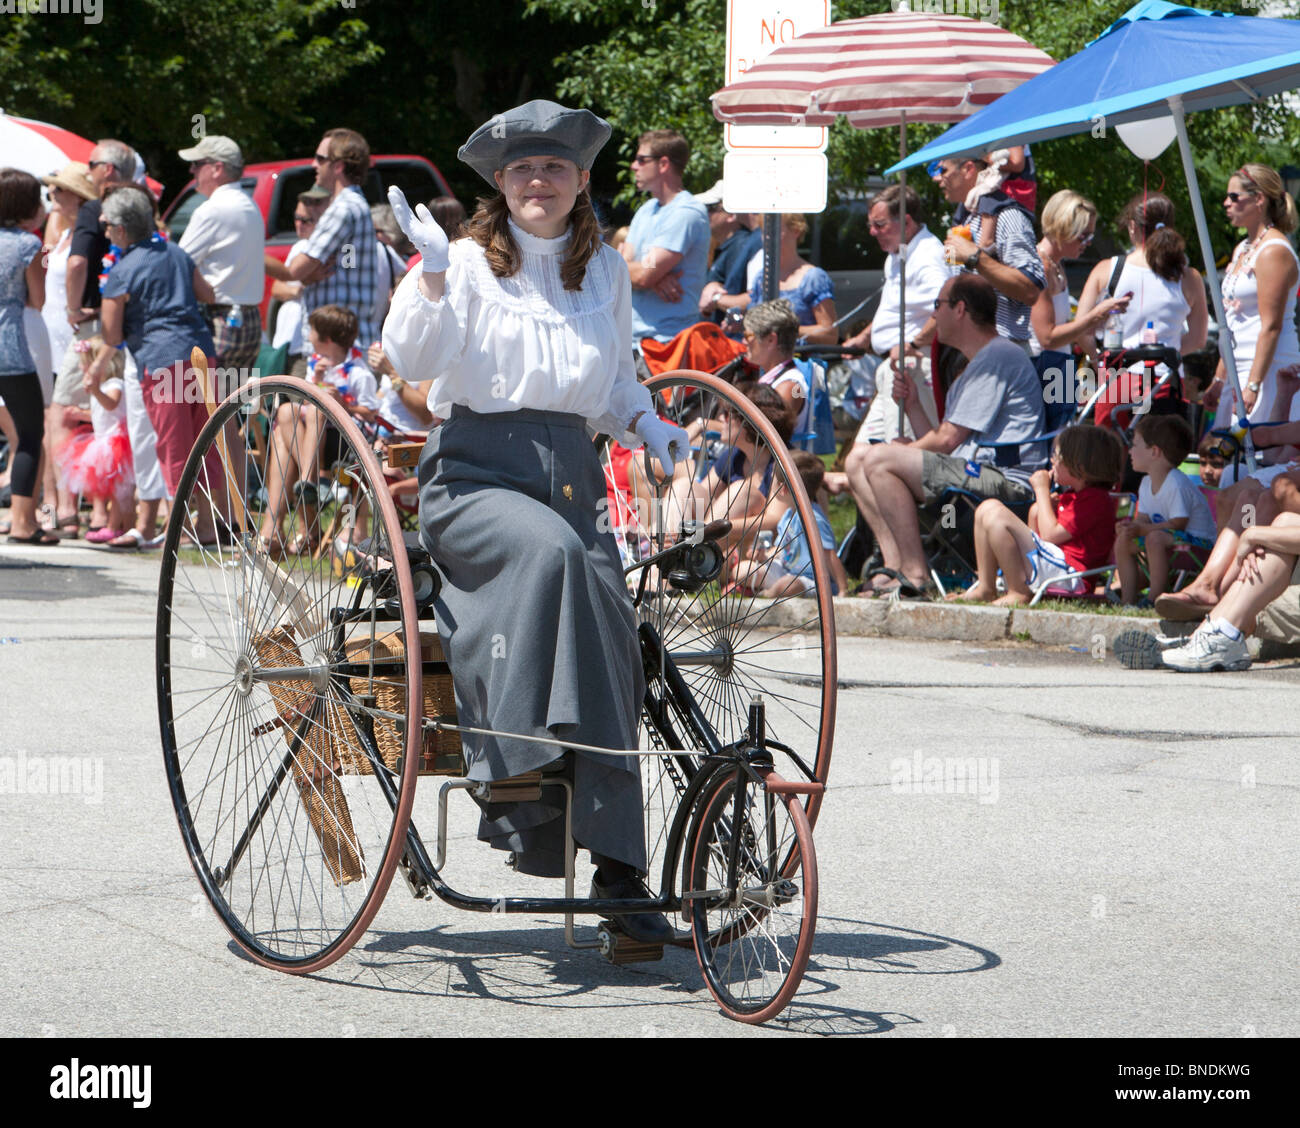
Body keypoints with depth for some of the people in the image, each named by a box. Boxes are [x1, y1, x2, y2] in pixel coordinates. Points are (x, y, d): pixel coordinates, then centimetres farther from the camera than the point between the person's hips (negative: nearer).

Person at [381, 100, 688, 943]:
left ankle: (619, 872, -16)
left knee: (610, 625, -16)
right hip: (475, 469, -4)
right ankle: (523, 764, -35)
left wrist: (649, 427, 10)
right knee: (548, 550, -36)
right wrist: (435, 274, -20)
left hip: (571, 469, 4)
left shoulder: (605, 271, 18)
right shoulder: (470, 261, 4)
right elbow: (413, 358, -9)